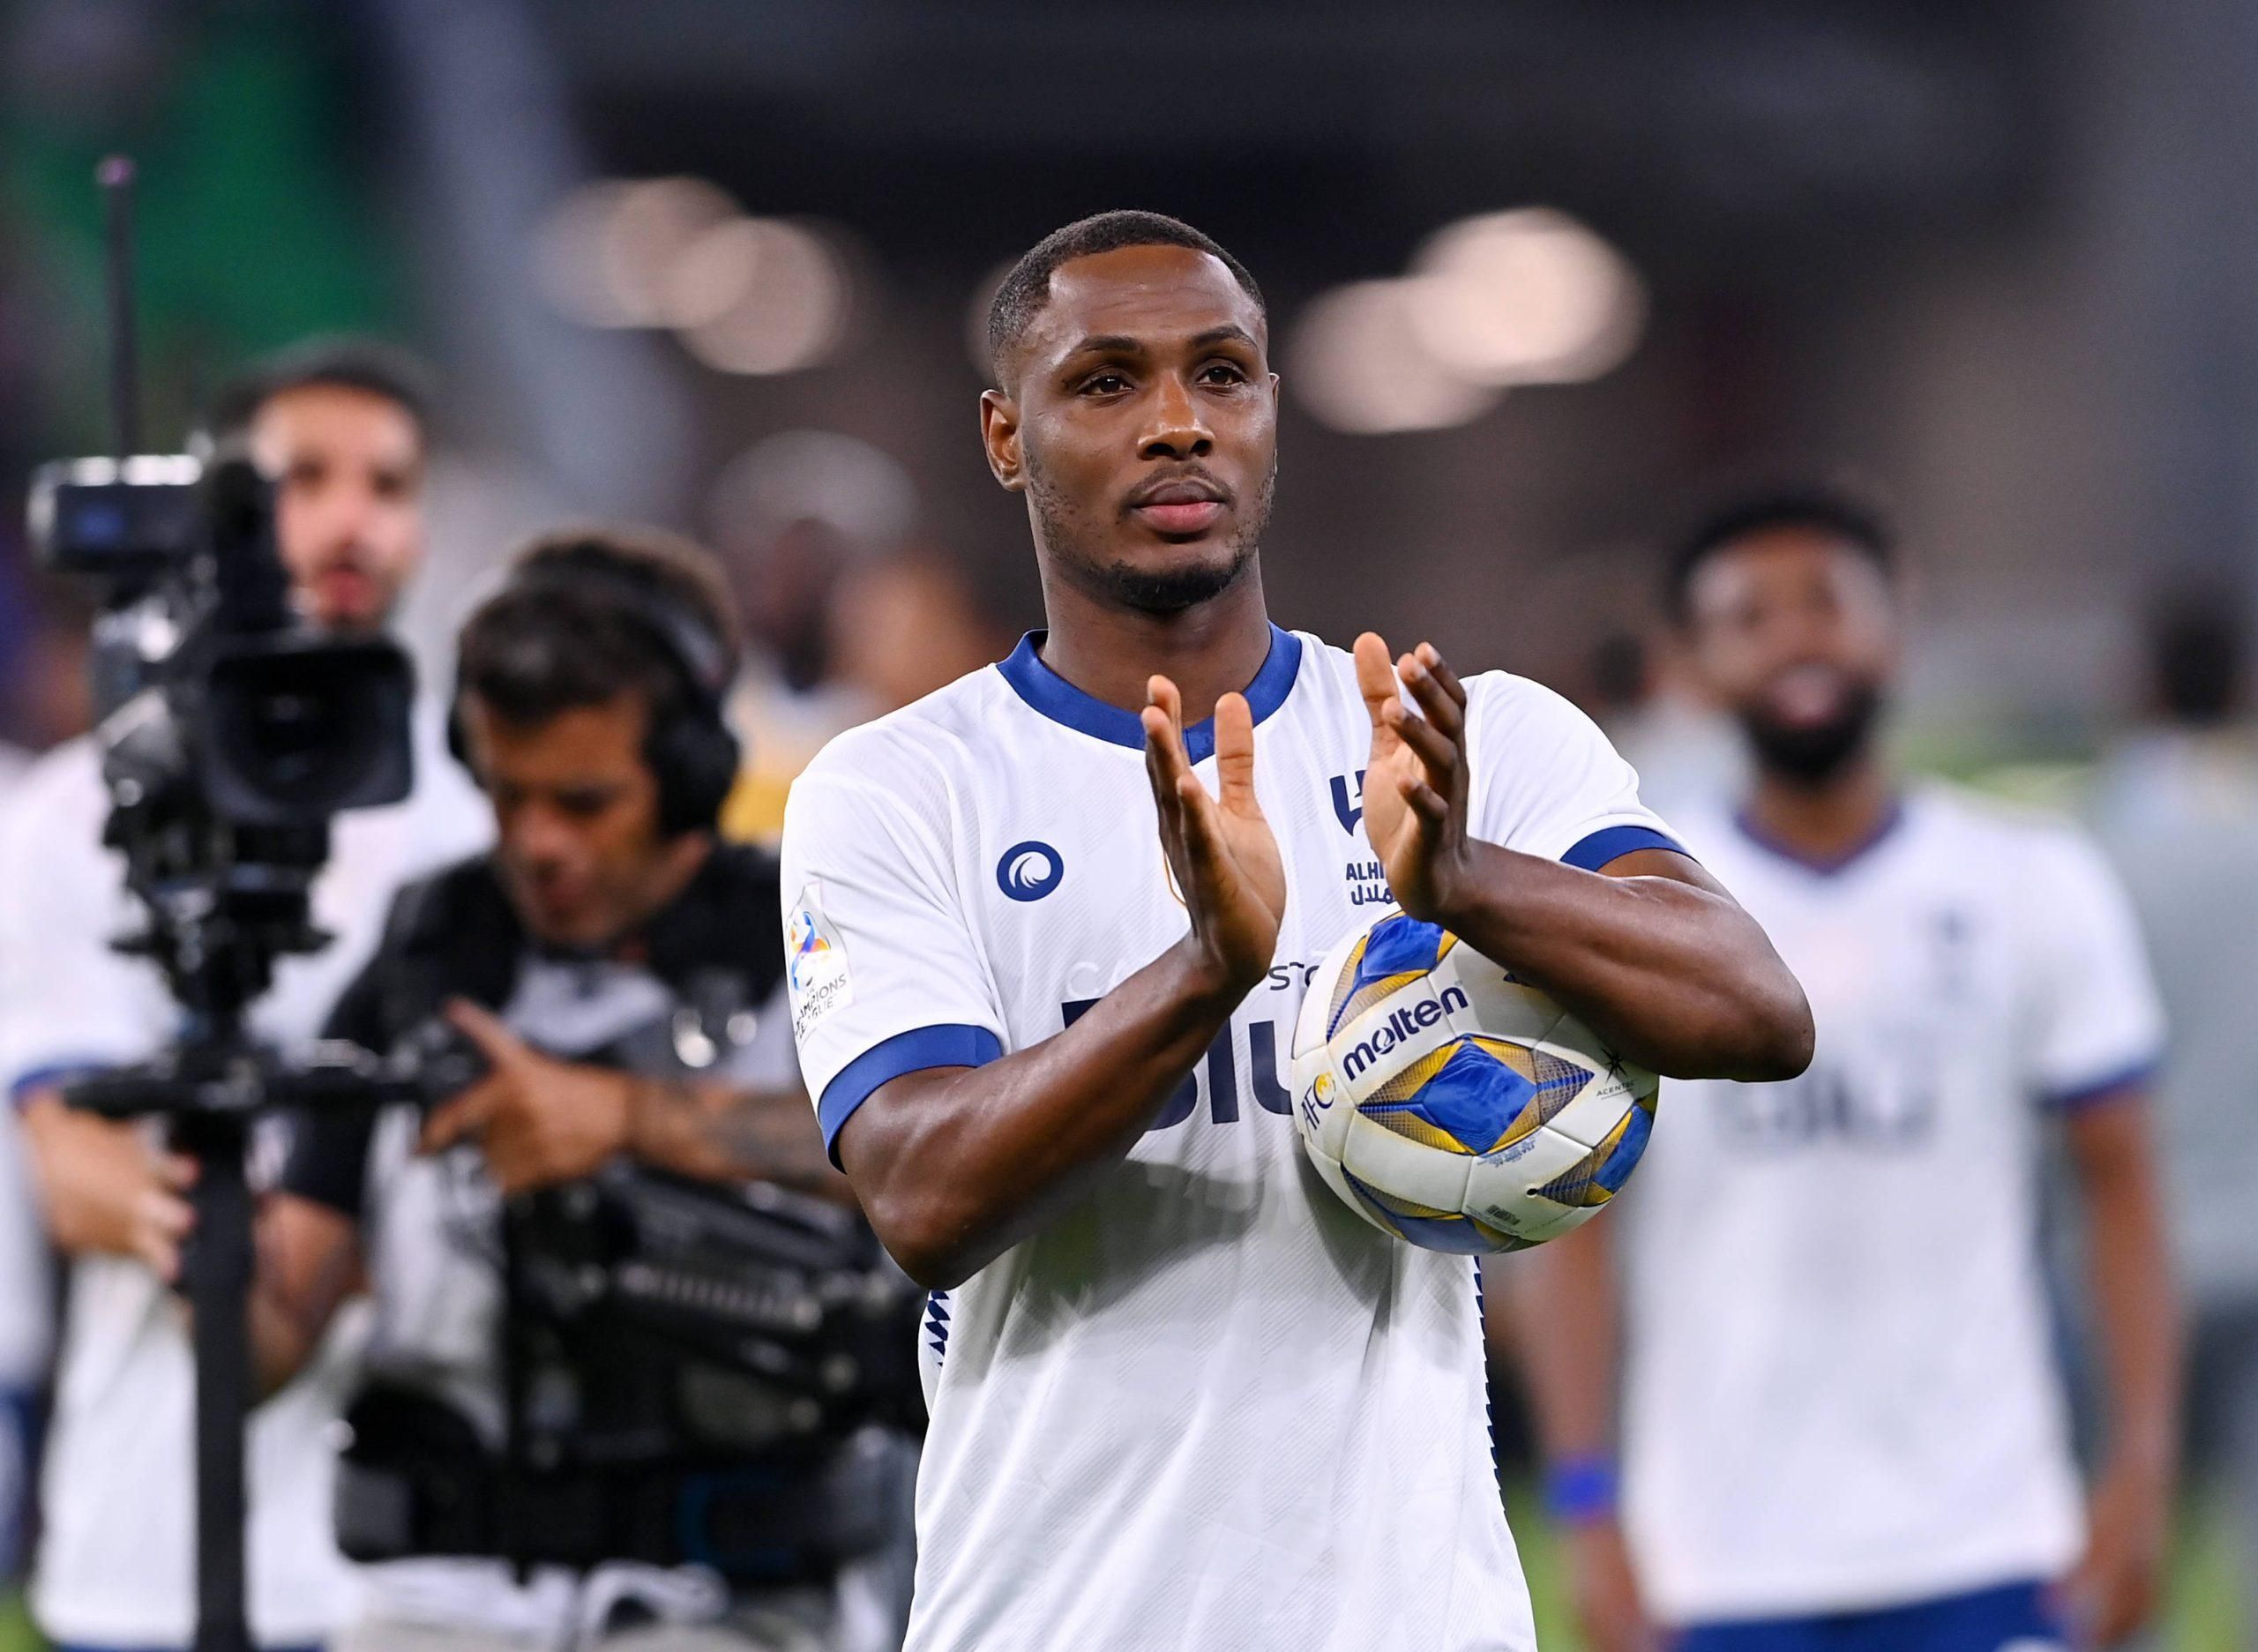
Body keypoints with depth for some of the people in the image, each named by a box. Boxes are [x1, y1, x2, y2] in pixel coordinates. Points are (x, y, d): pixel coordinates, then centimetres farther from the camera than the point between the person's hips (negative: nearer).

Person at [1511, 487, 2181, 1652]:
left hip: (1988, 1554, 1)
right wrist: (1588, 1507, -7)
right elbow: (1568, 1229, 2)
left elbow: (2117, 1186, 7)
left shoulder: (2035, 887, 5)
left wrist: (2141, 1466, -3)